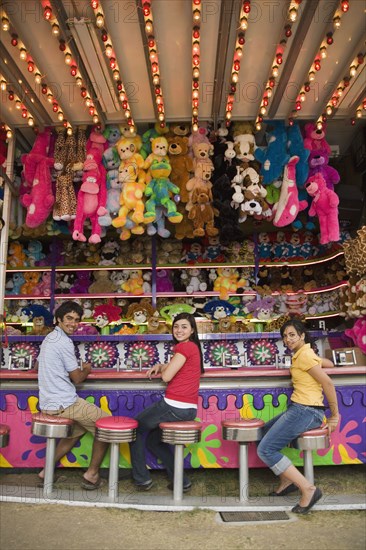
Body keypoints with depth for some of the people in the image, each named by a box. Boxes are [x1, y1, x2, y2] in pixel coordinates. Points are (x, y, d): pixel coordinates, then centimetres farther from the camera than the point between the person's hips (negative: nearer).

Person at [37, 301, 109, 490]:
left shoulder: (49, 338, 12)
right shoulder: (63, 341, -16)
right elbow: (77, 378, -12)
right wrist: (87, 370, 10)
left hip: (48, 404, 9)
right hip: (65, 403, -9)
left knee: (76, 430, 29)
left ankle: (47, 470, 24)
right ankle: (92, 474, 10)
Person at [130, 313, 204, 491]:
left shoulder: (184, 346, -13)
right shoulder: (193, 347, 16)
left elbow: (167, 376, -16)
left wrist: (161, 368, 5)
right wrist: (159, 366, 7)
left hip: (174, 406, -9)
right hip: (188, 409, 9)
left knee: (135, 428, 12)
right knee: (153, 440, 25)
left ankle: (141, 479, 16)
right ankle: (181, 481, 20)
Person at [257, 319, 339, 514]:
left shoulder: (304, 355, -14)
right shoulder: (302, 354, 14)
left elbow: (328, 383, -17)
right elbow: (327, 364, 29)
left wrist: (335, 415, -10)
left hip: (306, 411, -10)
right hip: (298, 409, 10)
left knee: (265, 450, -9)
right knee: (265, 432, 20)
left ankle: (308, 489, -9)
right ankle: (287, 481, 20)